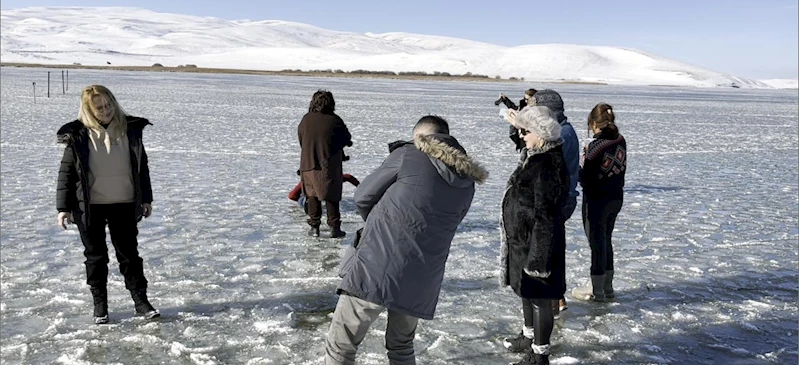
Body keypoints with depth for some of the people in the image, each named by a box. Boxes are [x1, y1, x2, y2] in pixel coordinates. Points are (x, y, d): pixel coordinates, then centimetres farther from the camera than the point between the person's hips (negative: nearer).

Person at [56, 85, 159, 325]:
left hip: (124, 205, 1)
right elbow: (66, 173, -2)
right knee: (95, 256, 10)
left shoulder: (129, 129, 0)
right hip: (89, 208, -1)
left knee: (129, 254, 8)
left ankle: (140, 301, 16)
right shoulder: (78, 136, -6)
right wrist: (63, 207, -6)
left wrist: (146, 198, 9)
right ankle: (99, 304, 22)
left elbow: (141, 166, 8)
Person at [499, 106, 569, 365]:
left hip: (538, 243, -11)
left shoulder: (547, 167, -26)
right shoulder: (535, 157, 5)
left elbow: (545, 217, -26)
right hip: (523, 239, 11)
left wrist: (537, 256, -24)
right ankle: (529, 337, 44)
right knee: (526, 291, 25)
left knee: (539, 297, 3)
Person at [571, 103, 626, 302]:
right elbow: (622, 168, 10)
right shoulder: (621, 141, 0)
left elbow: (587, 179, -19)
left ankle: (596, 290, 15)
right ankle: (607, 287, 29)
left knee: (597, 243, 4)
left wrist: (581, 165, -2)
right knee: (606, 241, 19)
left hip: (597, 201, -7)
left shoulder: (596, 146, -22)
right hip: (616, 197, 7)